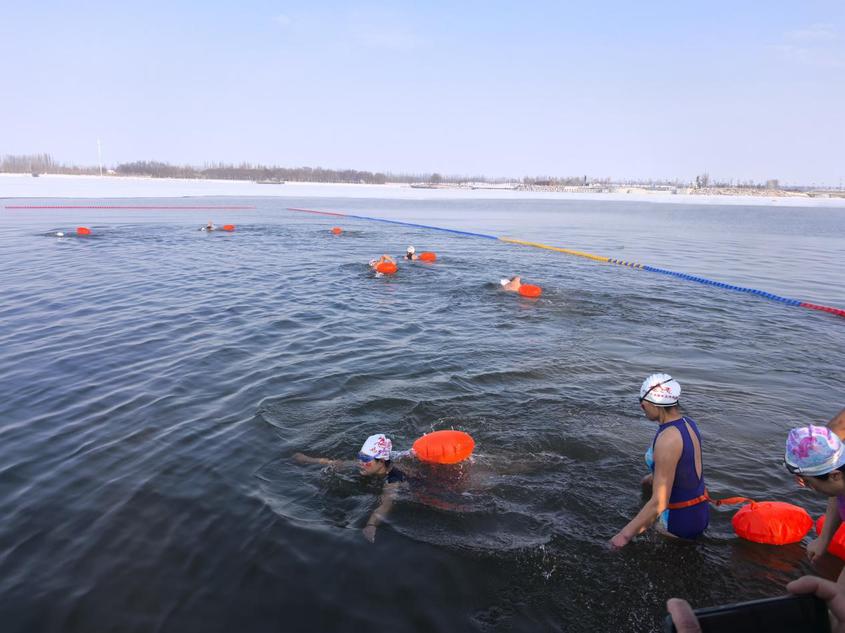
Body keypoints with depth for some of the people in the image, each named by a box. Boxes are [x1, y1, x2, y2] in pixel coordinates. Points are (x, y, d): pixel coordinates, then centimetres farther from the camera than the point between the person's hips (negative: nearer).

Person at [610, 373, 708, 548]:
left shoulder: (667, 440, -27)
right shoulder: (688, 423, 2)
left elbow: (659, 503, -27)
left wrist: (626, 534, -20)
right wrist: (651, 478, 36)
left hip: (679, 521, -9)